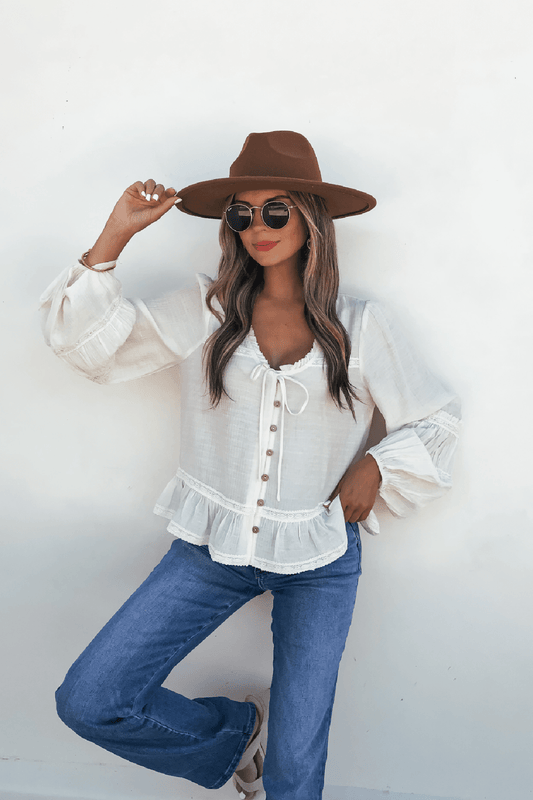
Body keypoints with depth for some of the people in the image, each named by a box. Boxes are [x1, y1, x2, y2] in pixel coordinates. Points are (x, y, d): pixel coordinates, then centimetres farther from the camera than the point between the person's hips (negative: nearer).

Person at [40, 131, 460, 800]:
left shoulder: (360, 327, 0)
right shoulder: (205, 310, 0)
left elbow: (436, 419, 10)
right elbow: (85, 342, -4)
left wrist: (374, 468, -5)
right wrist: (115, 235, -10)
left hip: (320, 559, -1)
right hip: (214, 546, 2)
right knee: (89, 702, -6)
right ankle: (240, 728, 18)